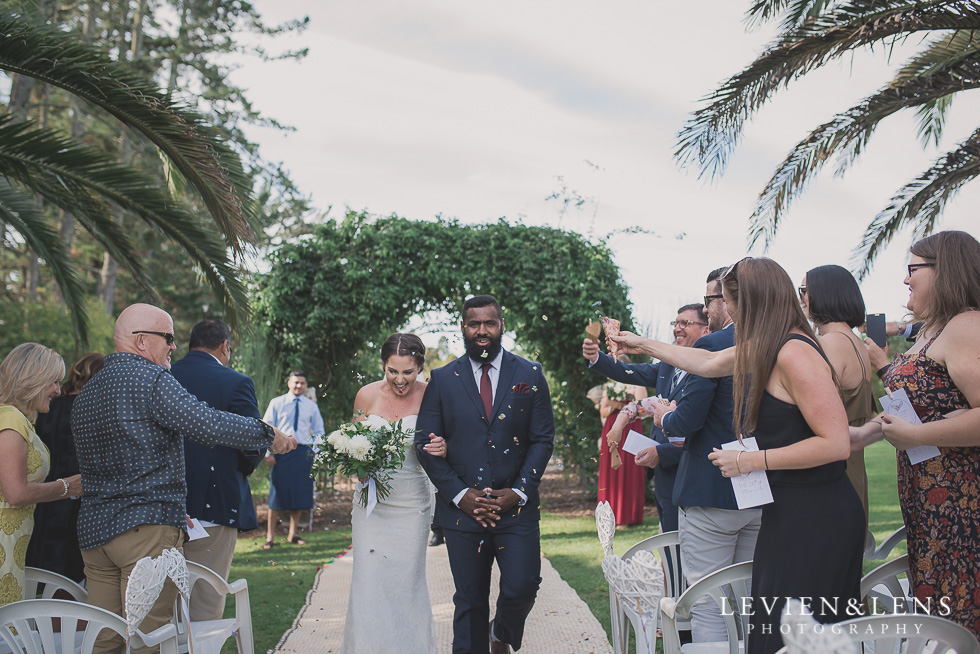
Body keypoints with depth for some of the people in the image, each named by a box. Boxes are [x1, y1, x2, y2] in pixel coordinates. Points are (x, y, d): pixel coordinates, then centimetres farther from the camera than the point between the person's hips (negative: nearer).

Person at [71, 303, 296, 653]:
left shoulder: (85, 393, 17)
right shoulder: (151, 378, -10)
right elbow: (209, 425, -20)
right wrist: (269, 434, -5)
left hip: (93, 530, 8)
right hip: (147, 527, -8)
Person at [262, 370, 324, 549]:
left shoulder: (311, 406, 10)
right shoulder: (277, 403, 4)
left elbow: (318, 432, 15)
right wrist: (268, 452, -4)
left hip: (304, 452, 2)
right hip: (281, 452, -2)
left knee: (300, 493, 5)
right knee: (277, 493, -1)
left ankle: (292, 534, 18)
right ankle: (270, 536, 7)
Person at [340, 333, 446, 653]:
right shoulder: (367, 395, -1)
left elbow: (444, 444, 2)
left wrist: (443, 449, -22)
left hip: (412, 503, -1)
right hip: (371, 500, 1)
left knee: (407, 584, 3)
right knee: (368, 582, -3)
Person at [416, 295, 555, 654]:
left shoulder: (530, 375, 5)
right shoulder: (442, 380, 4)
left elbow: (543, 439, 3)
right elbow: (425, 443, 2)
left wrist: (518, 492, -9)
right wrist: (460, 494, -8)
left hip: (516, 505, 0)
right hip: (462, 507, 0)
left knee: (521, 588, -9)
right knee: (469, 603, 6)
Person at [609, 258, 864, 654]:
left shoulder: (794, 354, -17)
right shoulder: (761, 349, 13)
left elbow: (836, 443, -21)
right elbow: (708, 362, 33)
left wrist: (753, 461, -17)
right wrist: (645, 346, 42)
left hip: (815, 517, -9)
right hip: (786, 511, 9)